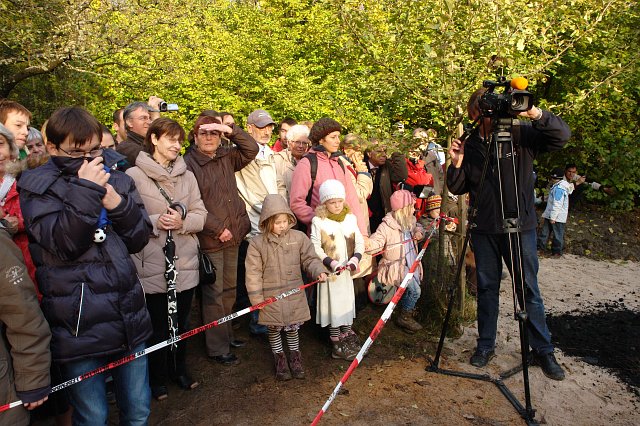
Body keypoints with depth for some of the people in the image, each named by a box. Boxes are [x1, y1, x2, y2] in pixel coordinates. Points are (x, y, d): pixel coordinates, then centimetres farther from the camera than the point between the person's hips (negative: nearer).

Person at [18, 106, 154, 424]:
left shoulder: (116, 180, 6)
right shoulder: (36, 186, -3)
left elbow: (139, 239, 5)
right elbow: (63, 244, -15)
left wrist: (119, 204, -11)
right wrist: (85, 191, -21)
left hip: (128, 315, 4)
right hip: (78, 326, -3)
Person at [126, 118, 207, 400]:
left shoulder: (187, 175, 7)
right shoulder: (134, 175, -7)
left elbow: (201, 214, 4)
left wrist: (183, 222, -14)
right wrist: (154, 222, -21)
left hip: (185, 263, 4)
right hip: (152, 266, -4)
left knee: (181, 322, 18)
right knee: (157, 324, 10)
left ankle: (179, 369, 40)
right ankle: (157, 378, 32)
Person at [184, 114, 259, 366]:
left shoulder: (227, 158, 10)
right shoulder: (188, 163, -11)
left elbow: (251, 149, 11)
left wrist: (231, 130, -3)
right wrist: (218, 228, -15)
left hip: (233, 235, 7)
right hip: (209, 239, -7)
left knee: (229, 290, 17)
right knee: (214, 293, 1)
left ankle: (226, 334, 34)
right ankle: (217, 348, 13)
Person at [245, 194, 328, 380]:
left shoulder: (299, 237, -5)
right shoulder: (257, 243, -10)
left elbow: (310, 258, 1)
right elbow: (253, 273, -7)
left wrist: (319, 270, -19)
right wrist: (257, 298, -7)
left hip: (294, 296, 1)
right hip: (271, 298, -1)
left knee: (293, 328, 15)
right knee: (274, 330, 15)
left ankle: (295, 358, 37)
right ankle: (280, 360, 35)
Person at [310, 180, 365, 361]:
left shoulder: (350, 218, 3)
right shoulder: (318, 221, -9)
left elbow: (360, 242, 4)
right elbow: (315, 247, -13)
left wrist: (356, 258, -13)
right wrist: (330, 262, -22)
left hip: (347, 270, 5)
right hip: (329, 271, -4)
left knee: (348, 301, 15)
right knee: (333, 304, 2)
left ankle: (347, 335, 32)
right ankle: (336, 344, 14)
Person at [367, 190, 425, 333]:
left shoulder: (410, 222, 5)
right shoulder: (386, 226, -20)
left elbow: (418, 226, 25)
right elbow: (377, 241, -24)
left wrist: (419, 232, 1)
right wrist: (368, 243, -47)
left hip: (411, 264, 8)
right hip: (396, 266, -8)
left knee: (408, 292, 12)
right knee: (414, 290, -18)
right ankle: (404, 317, 4)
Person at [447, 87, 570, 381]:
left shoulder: (521, 134, -2)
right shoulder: (469, 145, 3)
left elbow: (562, 135, -14)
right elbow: (457, 188, 7)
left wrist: (535, 114, -27)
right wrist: (456, 165, -12)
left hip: (520, 225, -2)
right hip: (484, 227, 2)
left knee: (529, 289, 6)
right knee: (486, 288, 10)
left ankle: (543, 350, 21)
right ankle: (485, 345, 24)